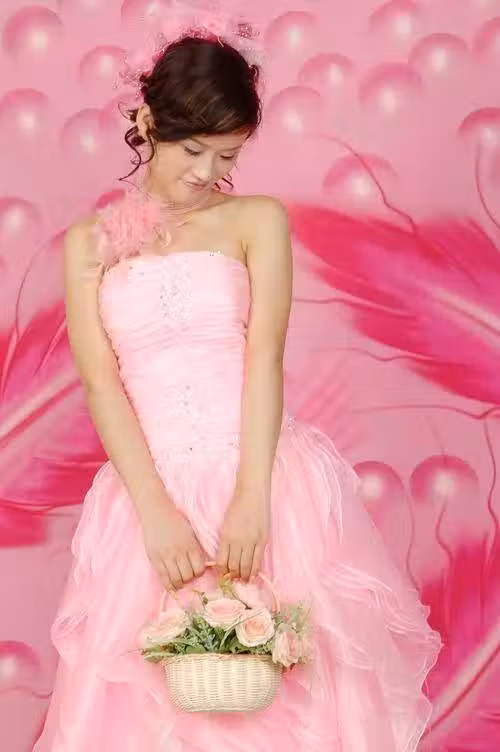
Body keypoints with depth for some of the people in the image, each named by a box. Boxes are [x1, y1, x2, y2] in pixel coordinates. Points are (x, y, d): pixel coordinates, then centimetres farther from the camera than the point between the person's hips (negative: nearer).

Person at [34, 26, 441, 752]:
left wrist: (252, 495, -18)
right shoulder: (90, 242, 9)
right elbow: (100, 383, -1)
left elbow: (265, 356, -5)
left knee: (289, 684, 0)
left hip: (264, 480, -1)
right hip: (153, 492, 1)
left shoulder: (258, 221, 6)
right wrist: (156, 511, -14)